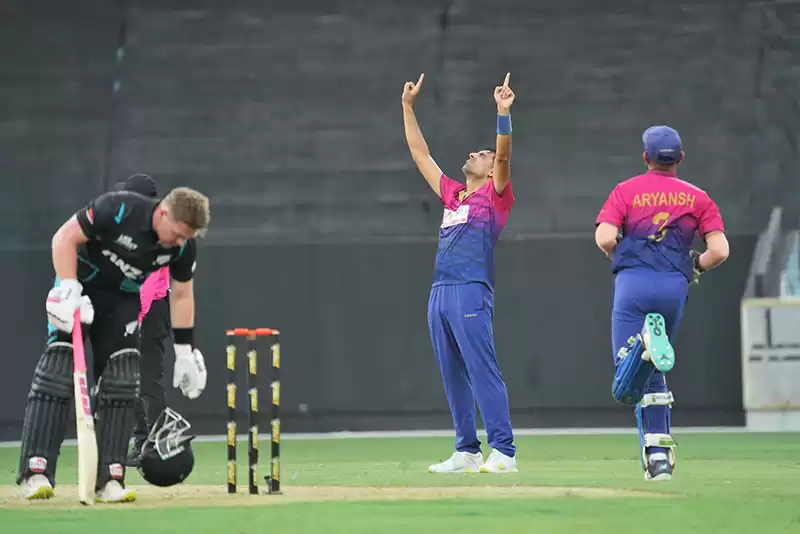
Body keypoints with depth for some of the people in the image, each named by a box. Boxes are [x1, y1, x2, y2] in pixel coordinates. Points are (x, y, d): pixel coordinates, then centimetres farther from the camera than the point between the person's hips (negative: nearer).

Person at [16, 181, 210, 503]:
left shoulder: (184, 246, -15)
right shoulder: (118, 209, -30)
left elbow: (182, 295, 0)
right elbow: (65, 237, -22)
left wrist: (185, 350, 0)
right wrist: (69, 290, -30)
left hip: (123, 300, 4)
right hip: (79, 285, -4)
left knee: (121, 380, -7)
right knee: (58, 366, -15)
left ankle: (109, 479, -5)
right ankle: (36, 473, -18)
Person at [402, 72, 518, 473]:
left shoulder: (495, 195, 7)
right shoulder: (452, 195, 24)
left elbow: (504, 156, -10)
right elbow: (419, 152, 29)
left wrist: (503, 114, -22)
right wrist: (408, 106, 29)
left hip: (472, 292, -7)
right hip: (440, 292, 7)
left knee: (483, 372, -11)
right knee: (453, 377, 7)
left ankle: (503, 452, -13)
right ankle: (467, 452, 11)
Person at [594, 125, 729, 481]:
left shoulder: (626, 191, 8)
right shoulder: (697, 197, 12)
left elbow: (605, 238, -7)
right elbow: (719, 250, 0)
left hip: (633, 282, -2)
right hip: (675, 288, 3)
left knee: (625, 389, -8)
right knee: (652, 379, 18)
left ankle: (646, 345, -40)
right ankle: (659, 457, 6)